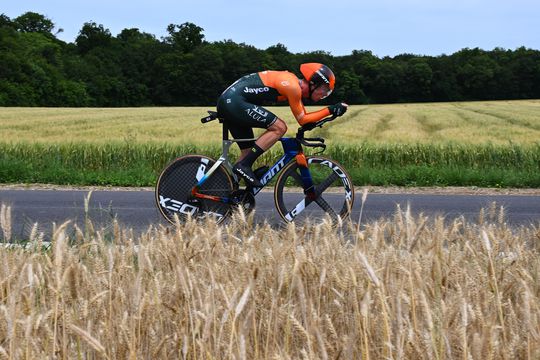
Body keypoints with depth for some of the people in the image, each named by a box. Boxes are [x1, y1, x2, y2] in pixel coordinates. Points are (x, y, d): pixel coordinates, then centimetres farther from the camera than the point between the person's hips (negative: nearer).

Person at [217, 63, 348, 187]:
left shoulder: (293, 81, 16)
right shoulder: (293, 87, -13)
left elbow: (303, 116, 25)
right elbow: (302, 119, -5)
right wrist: (330, 110, -4)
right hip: (234, 102, -10)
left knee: (248, 152, 13)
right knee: (279, 127, -13)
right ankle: (243, 166, -13)